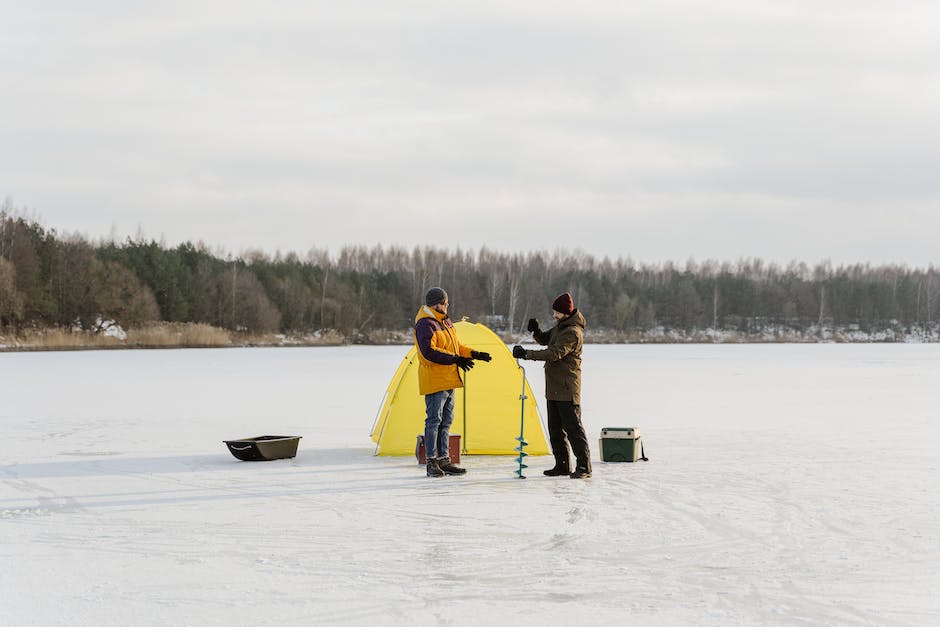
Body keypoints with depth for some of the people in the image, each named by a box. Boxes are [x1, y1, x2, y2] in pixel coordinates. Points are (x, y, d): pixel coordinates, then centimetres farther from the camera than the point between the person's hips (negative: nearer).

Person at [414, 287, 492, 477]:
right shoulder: (425, 324, -15)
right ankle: (432, 463, -2)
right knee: (434, 420, -6)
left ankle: (444, 460, 16)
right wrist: (455, 359, -26)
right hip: (434, 381, -10)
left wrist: (473, 354, 13)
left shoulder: (445, 321, 15)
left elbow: (455, 346, 25)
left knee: (446, 421, 11)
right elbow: (429, 352, -25)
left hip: (448, 381, 10)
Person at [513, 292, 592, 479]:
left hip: (567, 388, -10)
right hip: (554, 386, 10)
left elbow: (554, 353, -29)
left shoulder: (573, 333, -20)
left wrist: (527, 354, -32)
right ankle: (562, 465, 20)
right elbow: (545, 340, 23)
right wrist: (536, 331, -1)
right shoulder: (560, 325, 11)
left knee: (572, 426, -9)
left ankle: (584, 466, -6)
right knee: (555, 428, 12)